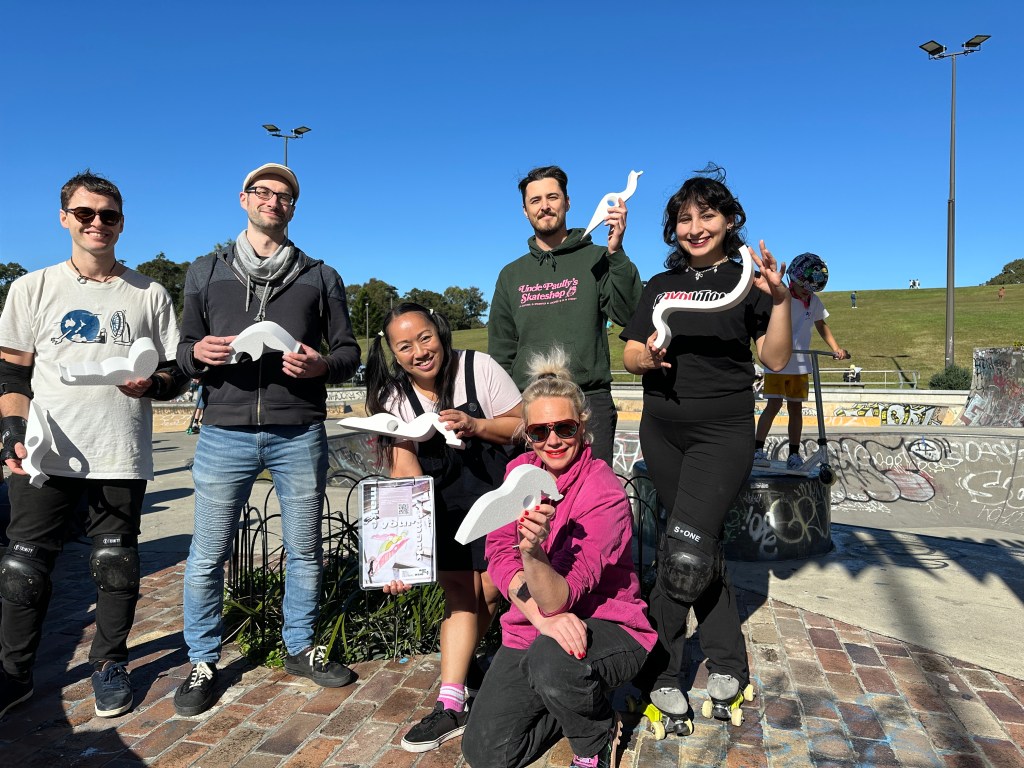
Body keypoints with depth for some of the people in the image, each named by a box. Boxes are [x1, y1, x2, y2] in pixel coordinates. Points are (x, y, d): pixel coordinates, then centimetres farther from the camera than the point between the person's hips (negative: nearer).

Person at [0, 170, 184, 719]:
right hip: (45, 454, 1)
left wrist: (152, 383, -13)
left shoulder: (150, 294, 9)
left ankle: (110, 664, 23)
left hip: (121, 458, 0)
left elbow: (177, 373, 10)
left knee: (116, 565, 5)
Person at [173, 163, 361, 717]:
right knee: (207, 555, 4)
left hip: (299, 435, 0)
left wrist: (321, 366, -13)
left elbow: (348, 350, 9)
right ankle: (202, 662, 23)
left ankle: (301, 648, 29)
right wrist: (198, 353, -11)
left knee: (304, 550, 10)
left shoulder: (320, 277, 11)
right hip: (225, 433, 0)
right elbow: (183, 351, 12)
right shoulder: (206, 272, 13)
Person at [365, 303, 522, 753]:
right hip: (445, 507, 1)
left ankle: (462, 666, 27)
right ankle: (451, 705, 9)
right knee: (459, 593, -3)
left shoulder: (479, 368, -15)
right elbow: (405, 475, -18)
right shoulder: (394, 398, -10)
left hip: (498, 493, -1)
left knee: (487, 591, -1)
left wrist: (475, 426, -24)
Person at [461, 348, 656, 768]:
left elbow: (560, 599, -28)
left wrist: (533, 552, -50)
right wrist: (543, 617, -24)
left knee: (552, 661, -39)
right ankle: (581, 701, 19)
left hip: (604, 628, -5)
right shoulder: (520, 470, -3)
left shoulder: (604, 495, -23)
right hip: (531, 629, 5)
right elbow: (499, 553, -9)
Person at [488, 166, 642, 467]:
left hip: (589, 401, -3)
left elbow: (629, 314, -10)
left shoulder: (597, 259, 5)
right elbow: (501, 354, 16)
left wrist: (616, 252, -19)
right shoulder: (511, 275, 16)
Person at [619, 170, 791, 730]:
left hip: (723, 432, -4)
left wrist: (780, 300, -15)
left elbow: (775, 359, -2)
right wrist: (647, 356, -14)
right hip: (662, 431, 4)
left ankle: (659, 667, 5)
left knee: (685, 547, -15)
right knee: (702, 546, 11)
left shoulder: (748, 281, 2)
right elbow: (629, 354, 8)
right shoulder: (660, 286, 13)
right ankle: (727, 660, 26)